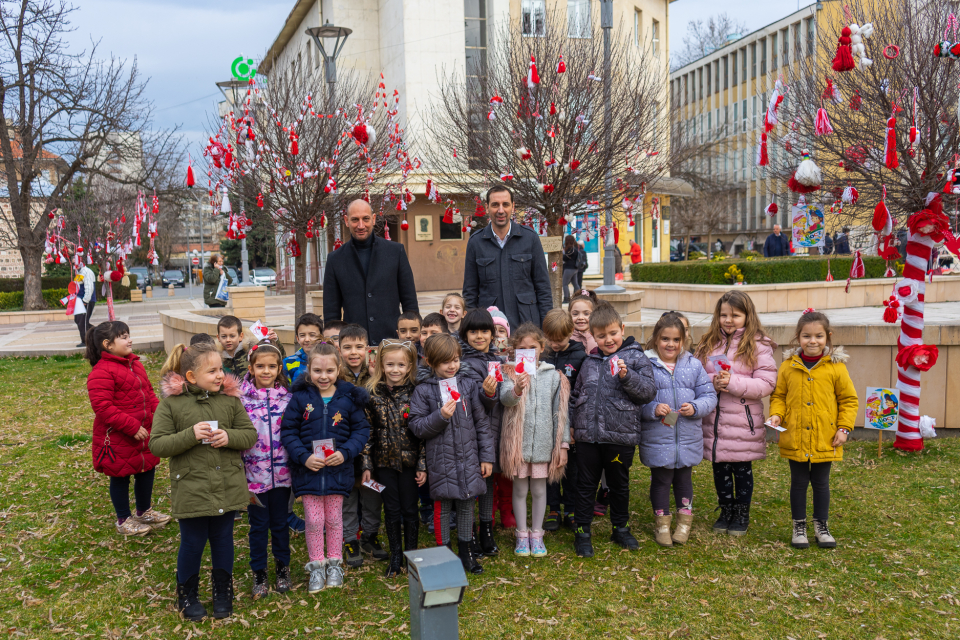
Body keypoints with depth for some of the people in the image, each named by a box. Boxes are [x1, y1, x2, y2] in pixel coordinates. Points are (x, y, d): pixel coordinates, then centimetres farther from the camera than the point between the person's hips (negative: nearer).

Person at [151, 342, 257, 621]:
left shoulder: (230, 398, 0)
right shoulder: (171, 403, -8)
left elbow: (250, 435, 3)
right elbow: (157, 445, -11)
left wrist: (229, 437, -17)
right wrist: (191, 435, -24)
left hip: (228, 489, 3)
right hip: (191, 490, -3)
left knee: (223, 539, 16)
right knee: (192, 543, 10)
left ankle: (223, 592, 35)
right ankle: (187, 595, 33)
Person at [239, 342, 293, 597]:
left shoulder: (287, 397, 0)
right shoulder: (241, 397, -7)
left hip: (282, 472, 2)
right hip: (254, 473, -1)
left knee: (280, 523, 14)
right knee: (259, 525, 9)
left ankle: (283, 568, 32)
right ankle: (259, 573, 26)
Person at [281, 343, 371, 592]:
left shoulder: (349, 398, -3)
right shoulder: (300, 398, -5)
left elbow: (361, 430, 1)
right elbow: (288, 432, -3)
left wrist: (345, 452, -14)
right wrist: (304, 457, -15)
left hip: (338, 469, 1)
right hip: (309, 470, 0)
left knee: (334, 519, 12)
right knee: (313, 520, 5)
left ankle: (334, 564, 29)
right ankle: (316, 566, 23)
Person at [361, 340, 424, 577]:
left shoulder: (415, 394, -6)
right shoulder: (373, 395, -2)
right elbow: (367, 432, 1)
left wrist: (422, 465, -6)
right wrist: (366, 465, -1)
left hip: (409, 461, -1)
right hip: (384, 462, 1)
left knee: (409, 510, 9)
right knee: (391, 511, 11)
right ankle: (395, 556, 25)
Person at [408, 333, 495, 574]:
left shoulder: (468, 385, 2)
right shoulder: (423, 391, -4)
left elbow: (481, 423, 5)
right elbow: (417, 427, -6)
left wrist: (487, 456, 4)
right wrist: (440, 416, -21)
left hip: (468, 459, 2)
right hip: (441, 461, -2)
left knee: (467, 505, 12)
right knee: (443, 507, 7)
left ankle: (466, 551, 30)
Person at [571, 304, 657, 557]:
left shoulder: (636, 358, -2)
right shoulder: (590, 361, 10)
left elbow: (648, 391, -10)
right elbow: (576, 394, 19)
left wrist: (626, 376, -24)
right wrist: (573, 424, 13)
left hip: (620, 436, -3)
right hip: (587, 435, 3)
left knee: (619, 484, 14)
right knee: (586, 484, 10)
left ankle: (620, 529, 31)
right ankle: (582, 531, 21)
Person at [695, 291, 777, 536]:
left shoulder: (758, 345, -6)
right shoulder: (709, 343, 7)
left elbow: (766, 384, -12)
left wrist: (733, 382, -21)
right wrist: (713, 382, -12)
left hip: (743, 421, -3)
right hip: (714, 420, 4)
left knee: (742, 469, 10)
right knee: (720, 468, 13)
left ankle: (742, 514, 28)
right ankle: (726, 511, 31)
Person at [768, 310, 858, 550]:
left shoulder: (836, 367, -4)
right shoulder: (788, 366, -1)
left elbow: (849, 400, 2)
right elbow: (778, 395, 8)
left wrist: (844, 428, -4)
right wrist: (776, 414, -10)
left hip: (825, 440, -1)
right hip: (795, 438, 1)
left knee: (821, 483, 13)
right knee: (798, 483, 11)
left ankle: (821, 527, 28)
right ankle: (799, 527, 24)